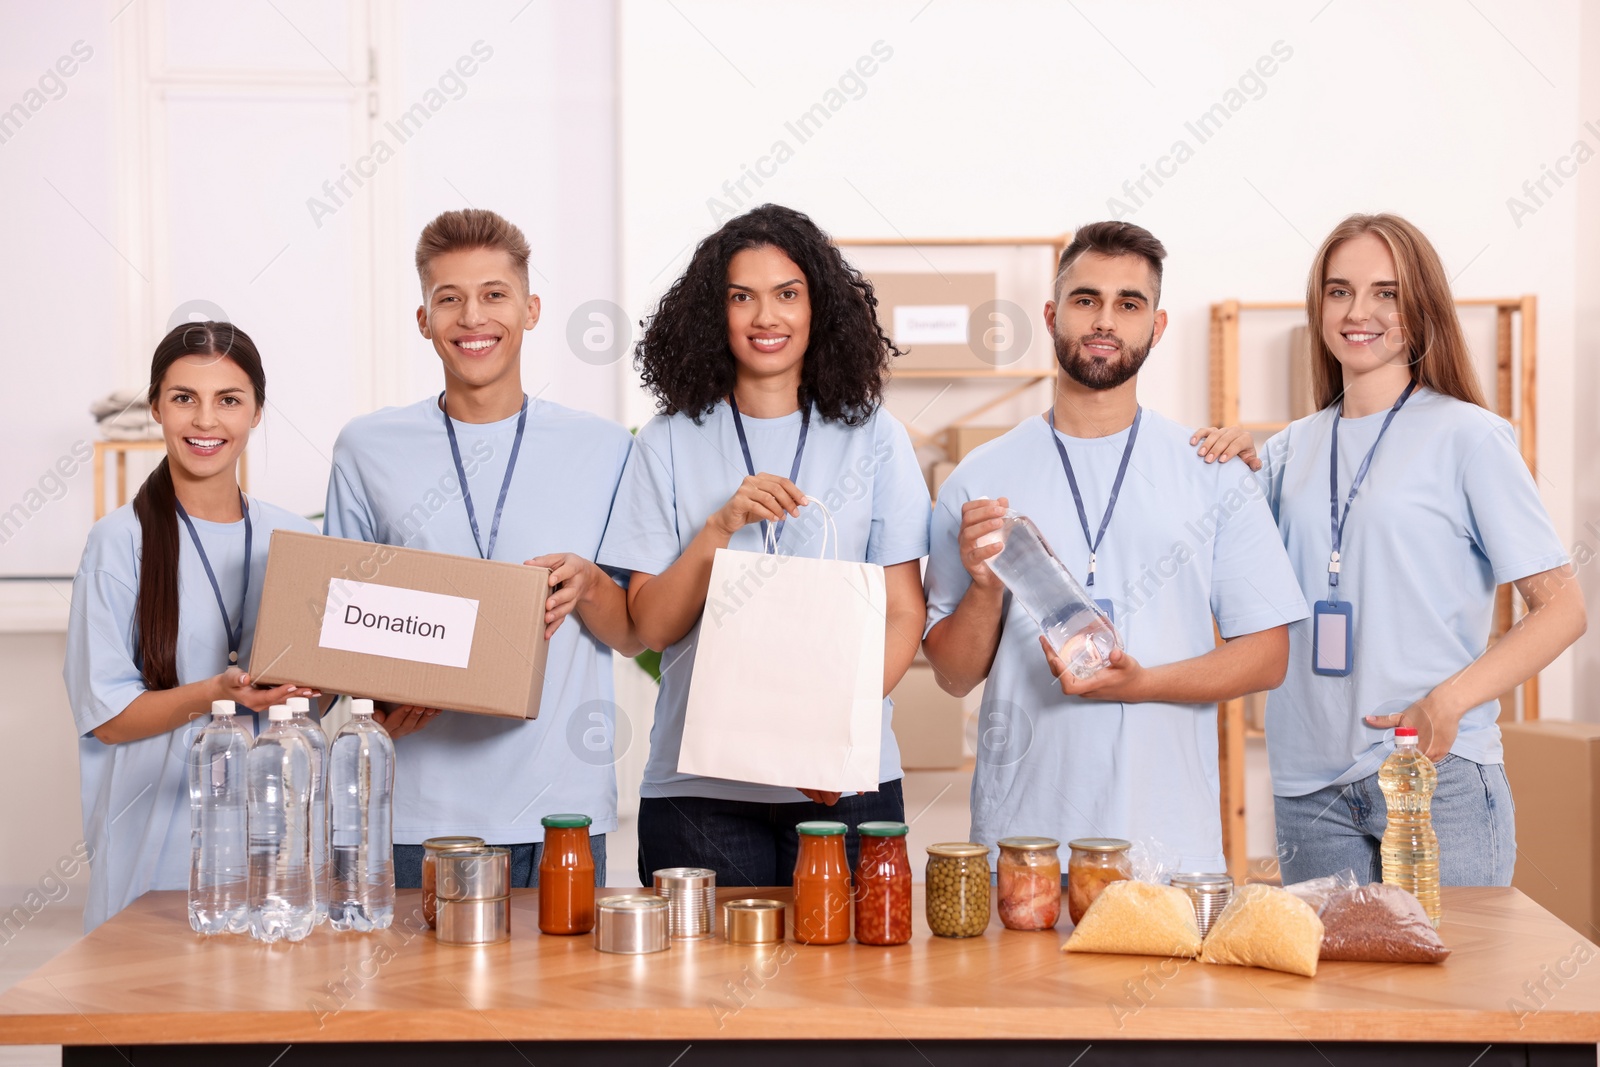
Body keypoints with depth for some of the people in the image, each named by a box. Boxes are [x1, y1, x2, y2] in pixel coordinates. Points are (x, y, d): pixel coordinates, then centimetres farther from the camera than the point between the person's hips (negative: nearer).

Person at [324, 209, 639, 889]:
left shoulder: (604, 450, 6)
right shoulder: (367, 450, 7)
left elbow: (638, 635, 9)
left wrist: (587, 585, -12)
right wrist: (380, 704, -9)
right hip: (420, 810, 0)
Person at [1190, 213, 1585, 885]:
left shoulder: (1467, 436, -3)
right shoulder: (1293, 449, 11)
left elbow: (1562, 608, -5)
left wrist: (1448, 702, -18)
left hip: (1439, 773, -4)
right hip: (1310, 785, 4)